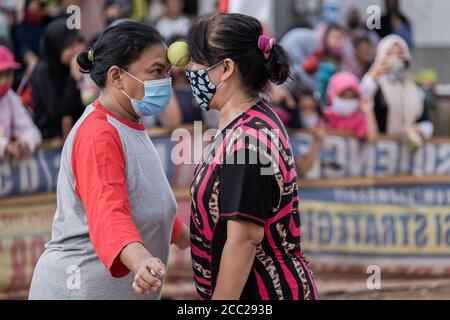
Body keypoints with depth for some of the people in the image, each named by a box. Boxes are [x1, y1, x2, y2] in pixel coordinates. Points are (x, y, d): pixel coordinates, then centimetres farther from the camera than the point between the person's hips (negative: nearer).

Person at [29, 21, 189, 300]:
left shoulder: (131, 128, 14)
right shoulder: (98, 134, -17)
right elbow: (107, 213, -33)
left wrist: (187, 237, 44)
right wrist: (139, 259, -51)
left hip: (125, 288, 10)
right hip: (83, 288, -10)